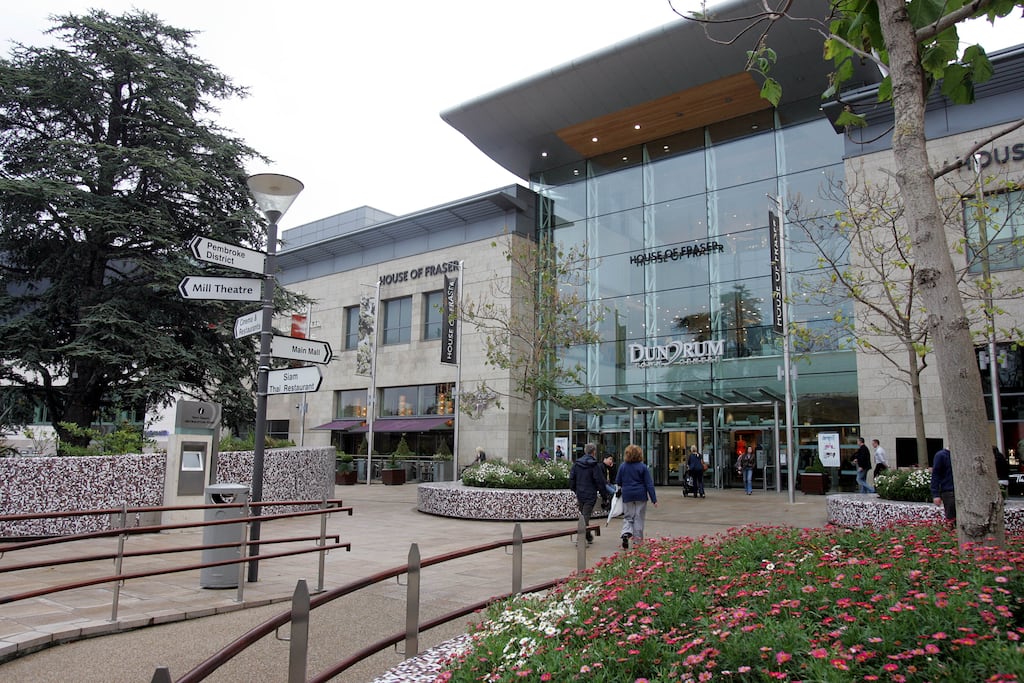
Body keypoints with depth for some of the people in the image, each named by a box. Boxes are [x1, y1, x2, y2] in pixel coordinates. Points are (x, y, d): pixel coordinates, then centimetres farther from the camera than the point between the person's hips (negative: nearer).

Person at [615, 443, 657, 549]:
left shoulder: (623, 466, -2)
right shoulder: (643, 467, -7)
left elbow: (618, 481, 5)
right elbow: (649, 484, -6)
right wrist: (654, 499, -3)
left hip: (627, 496, 1)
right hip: (640, 495, -1)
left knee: (627, 517, 10)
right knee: (639, 518, 8)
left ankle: (626, 533, -14)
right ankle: (637, 539, 11)